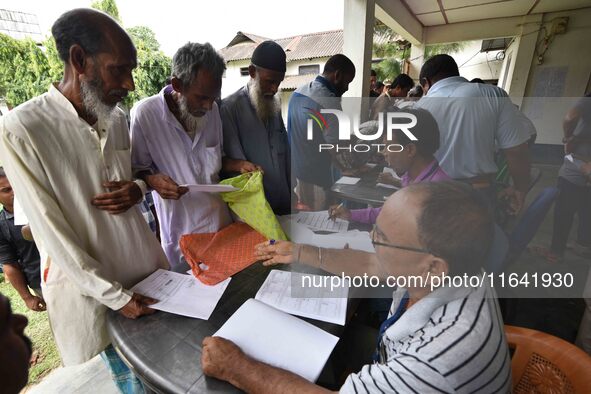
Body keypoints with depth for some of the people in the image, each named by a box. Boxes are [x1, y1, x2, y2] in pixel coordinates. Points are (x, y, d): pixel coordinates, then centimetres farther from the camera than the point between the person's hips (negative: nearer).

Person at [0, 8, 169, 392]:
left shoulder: (118, 119, 0)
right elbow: (51, 232, -16)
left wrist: (137, 188, -10)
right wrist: (116, 296, -14)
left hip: (146, 266, 5)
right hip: (88, 285, -4)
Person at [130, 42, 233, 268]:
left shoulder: (212, 109, 0)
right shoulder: (145, 113, -13)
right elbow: (138, 169, -3)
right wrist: (152, 179, -24)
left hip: (221, 221, 4)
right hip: (180, 229, -3)